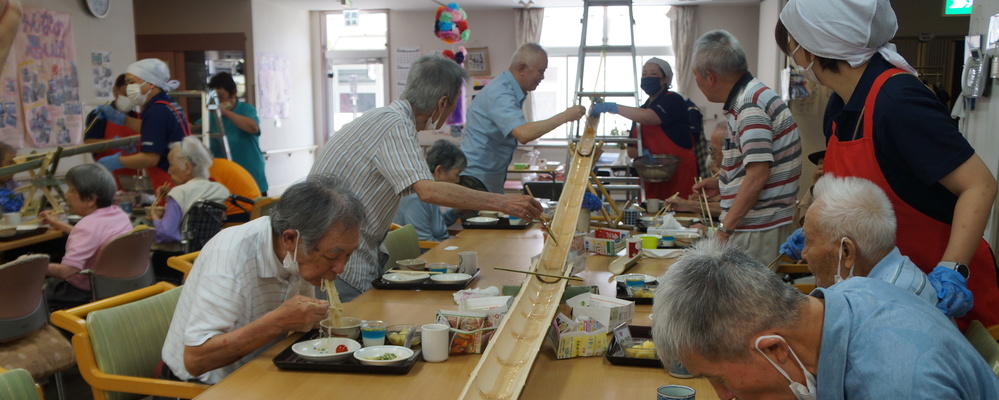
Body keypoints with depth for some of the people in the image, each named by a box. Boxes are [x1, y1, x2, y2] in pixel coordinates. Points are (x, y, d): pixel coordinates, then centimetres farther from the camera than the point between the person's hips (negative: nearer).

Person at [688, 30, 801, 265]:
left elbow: (758, 174, -24)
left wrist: (725, 228, -21)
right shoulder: (753, 96, 13)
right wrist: (720, 183, 22)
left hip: (756, 228, -9)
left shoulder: (750, 106, -18)